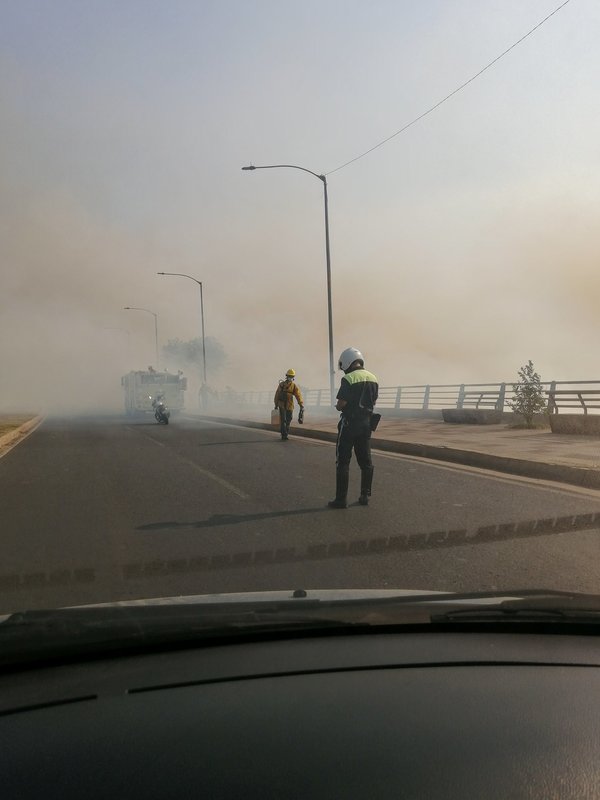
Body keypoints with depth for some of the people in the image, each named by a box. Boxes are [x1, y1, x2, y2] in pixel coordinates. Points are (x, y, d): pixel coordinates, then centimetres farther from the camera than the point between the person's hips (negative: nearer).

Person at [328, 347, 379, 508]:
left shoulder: (348, 379, -16)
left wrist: (337, 406, 4)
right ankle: (365, 496, 19)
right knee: (365, 461, 13)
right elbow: (373, 402, 12)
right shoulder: (373, 378, 6)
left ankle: (341, 499, 1)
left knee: (343, 461, 0)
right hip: (366, 422, 7)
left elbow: (341, 405, -17)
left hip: (349, 423, -6)